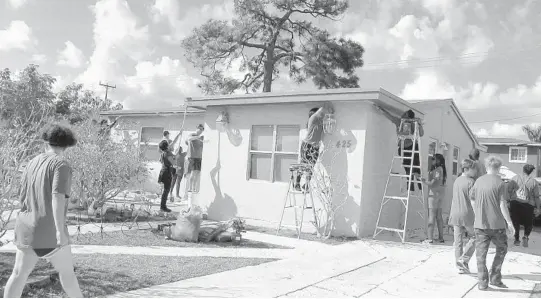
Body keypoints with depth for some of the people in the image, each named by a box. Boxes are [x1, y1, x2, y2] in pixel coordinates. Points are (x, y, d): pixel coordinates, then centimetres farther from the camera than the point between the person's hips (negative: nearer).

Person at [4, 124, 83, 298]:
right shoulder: (61, 165, -12)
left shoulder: (32, 163, 11)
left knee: (19, 274, 8)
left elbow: (22, 197, 17)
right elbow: (57, 198, -24)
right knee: (66, 270, 9)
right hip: (49, 230, -6)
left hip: (27, 228, 6)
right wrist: (60, 231, -25)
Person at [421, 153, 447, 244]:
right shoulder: (442, 170, 11)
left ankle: (430, 238, -9)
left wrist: (424, 180, -7)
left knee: (431, 216, -8)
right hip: (441, 193, 9)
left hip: (434, 193, -9)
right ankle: (441, 238, 18)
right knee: (439, 216, 13)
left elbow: (432, 183, -20)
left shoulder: (437, 170, -16)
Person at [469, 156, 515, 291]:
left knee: (481, 253, 8)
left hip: (480, 224, 3)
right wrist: (509, 222, -3)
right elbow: (502, 205, -11)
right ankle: (495, 278, 15)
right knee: (501, 250, 17)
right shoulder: (499, 183, -9)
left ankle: (483, 282, 10)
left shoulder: (478, 181, 3)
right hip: (497, 224, -3)